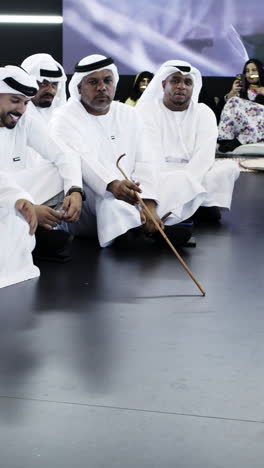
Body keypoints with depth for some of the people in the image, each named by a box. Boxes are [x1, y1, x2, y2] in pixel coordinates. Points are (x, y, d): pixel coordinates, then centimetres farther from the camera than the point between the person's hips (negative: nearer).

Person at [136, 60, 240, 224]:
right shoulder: (146, 110, -1)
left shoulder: (204, 113, 6)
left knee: (230, 167, -21)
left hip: (193, 173, 2)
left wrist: (186, 182, -25)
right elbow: (151, 155, -14)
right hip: (158, 176, -2)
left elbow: (204, 156, -8)